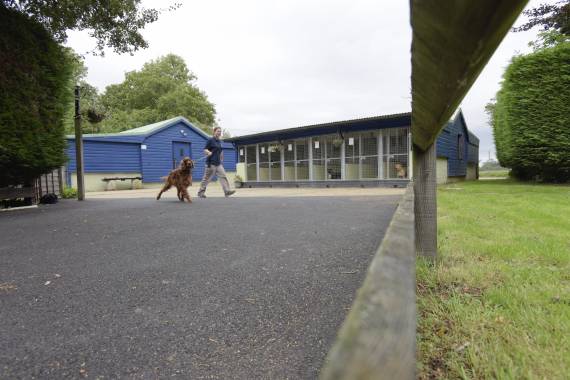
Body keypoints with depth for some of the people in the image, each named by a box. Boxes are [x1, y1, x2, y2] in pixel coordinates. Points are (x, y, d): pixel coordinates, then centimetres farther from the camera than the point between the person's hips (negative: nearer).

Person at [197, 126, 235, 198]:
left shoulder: (219, 141, 14)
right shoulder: (210, 140, -6)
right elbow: (205, 150, -9)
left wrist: (221, 159, 30)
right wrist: (208, 152, -29)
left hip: (218, 163, 7)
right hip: (211, 163, -7)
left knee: (223, 176, -5)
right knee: (207, 178, 0)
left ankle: (227, 191, -8)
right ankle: (200, 192, 12)